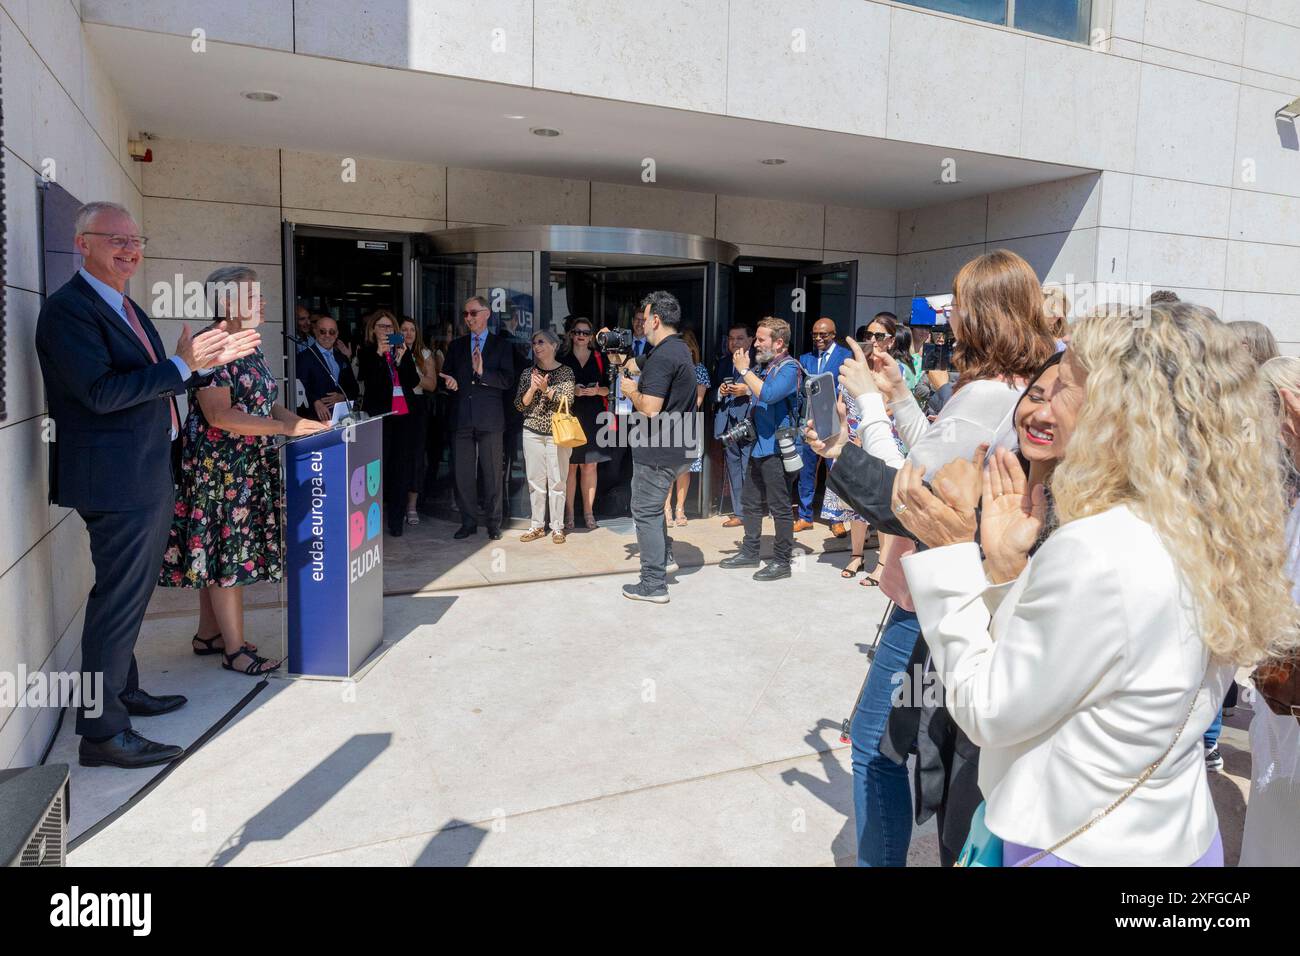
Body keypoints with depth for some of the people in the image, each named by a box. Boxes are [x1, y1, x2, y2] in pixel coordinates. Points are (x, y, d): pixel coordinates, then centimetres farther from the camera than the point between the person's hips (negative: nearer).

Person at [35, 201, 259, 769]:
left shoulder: (127, 309, 16)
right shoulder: (68, 308, -14)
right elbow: (101, 392, -24)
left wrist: (207, 361, 12)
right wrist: (183, 365, -23)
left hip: (148, 477, 10)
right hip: (116, 481, -10)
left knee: (129, 594, 20)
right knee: (118, 600, -5)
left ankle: (123, 692, 36)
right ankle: (102, 732, 5)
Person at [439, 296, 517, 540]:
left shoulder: (502, 345, 4)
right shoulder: (456, 345, 14)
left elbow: (508, 380, -6)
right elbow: (447, 376, 15)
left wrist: (483, 373, -21)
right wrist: (449, 383, -8)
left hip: (489, 419, -3)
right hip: (462, 417, 3)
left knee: (492, 472, 3)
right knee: (463, 473, 5)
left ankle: (493, 522, 12)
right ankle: (469, 521, 14)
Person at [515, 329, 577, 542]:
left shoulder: (565, 372, -1)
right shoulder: (528, 373, 8)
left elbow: (567, 401, -9)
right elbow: (519, 405, 5)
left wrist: (546, 389, -20)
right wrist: (532, 389, -11)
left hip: (557, 432, -3)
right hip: (533, 432, 3)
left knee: (557, 481, 0)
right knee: (535, 481, 6)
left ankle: (557, 527, 9)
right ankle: (537, 525, 15)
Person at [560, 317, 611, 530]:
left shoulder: (600, 359, 9)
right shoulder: (562, 359, 6)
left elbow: (609, 388, 9)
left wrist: (598, 390, -11)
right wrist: (571, 390, -12)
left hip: (594, 418, 1)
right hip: (570, 417, -1)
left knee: (590, 466, 4)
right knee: (570, 466, -2)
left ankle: (589, 511, 12)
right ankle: (568, 513, 4)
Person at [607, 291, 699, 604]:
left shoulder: (662, 357, -20)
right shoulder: (677, 348, 13)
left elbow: (650, 408, -26)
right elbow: (632, 366, 22)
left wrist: (631, 390, -8)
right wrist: (615, 353, 8)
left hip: (658, 451, -10)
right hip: (681, 448, 10)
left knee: (645, 511, -1)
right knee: (651, 504, 26)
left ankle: (654, 585, 4)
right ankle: (664, 557, 31)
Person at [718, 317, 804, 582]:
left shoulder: (789, 368, -13)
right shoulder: (765, 367, 14)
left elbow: (768, 394, -30)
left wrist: (744, 370, -20)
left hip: (777, 448, -10)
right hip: (758, 446, 10)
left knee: (780, 507, -1)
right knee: (752, 503, 17)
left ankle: (782, 561, 8)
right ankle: (749, 552, 29)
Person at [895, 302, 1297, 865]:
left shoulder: (1095, 550, -29)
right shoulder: (1214, 539, -3)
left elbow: (988, 712, -19)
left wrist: (951, 555, -16)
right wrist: (1007, 564, -2)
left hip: (1079, 848, -7)